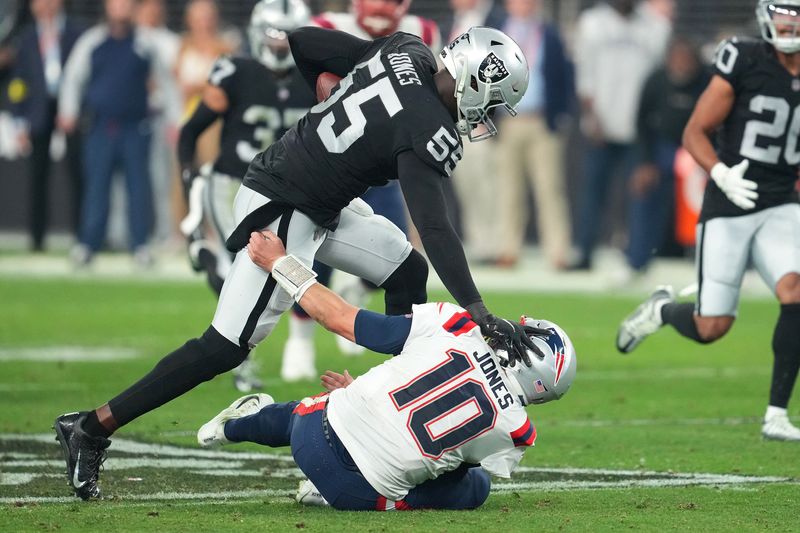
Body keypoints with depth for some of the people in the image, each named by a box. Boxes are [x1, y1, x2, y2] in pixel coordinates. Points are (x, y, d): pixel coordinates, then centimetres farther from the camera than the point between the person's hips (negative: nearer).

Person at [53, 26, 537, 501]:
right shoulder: (429, 134, -23)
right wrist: (481, 316, -29)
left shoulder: (404, 51, -2)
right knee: (226, 348, -8)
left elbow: (306, 43, 4)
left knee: (407, 271, 15)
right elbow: (434, 229, -27)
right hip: (281, 215, -10)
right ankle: (90, 429, -4)